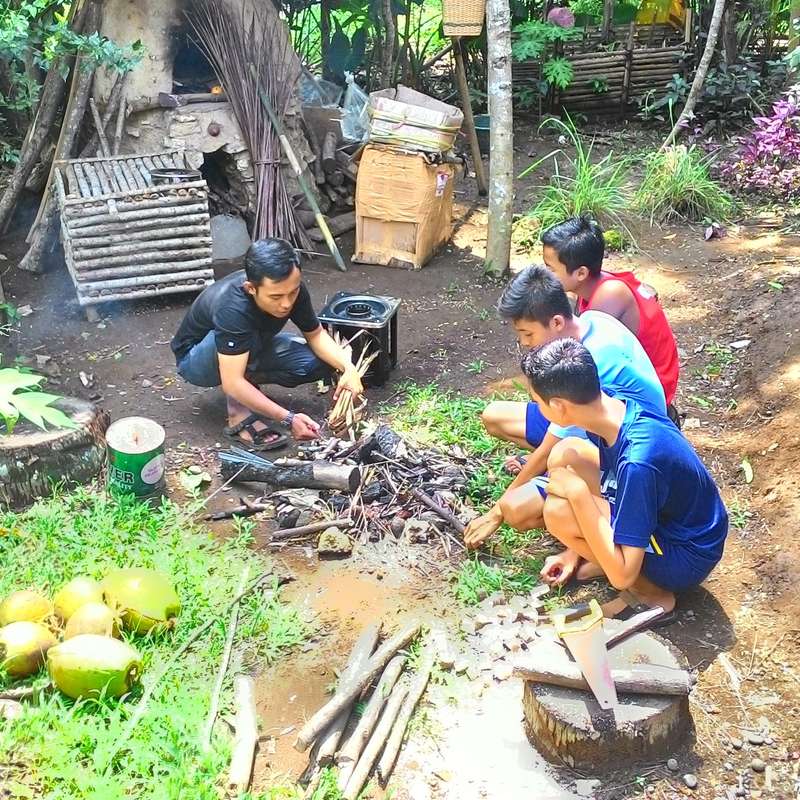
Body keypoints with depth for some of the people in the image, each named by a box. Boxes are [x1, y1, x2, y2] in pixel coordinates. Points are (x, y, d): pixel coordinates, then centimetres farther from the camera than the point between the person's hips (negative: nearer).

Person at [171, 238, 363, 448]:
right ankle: (240, 415, -20)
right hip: (195, 359, -6)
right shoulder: (231, 308, -40)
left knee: (321, 362, -15)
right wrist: (288, 419, -47)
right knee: (247, 336, -38)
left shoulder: (290, 289, -23)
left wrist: (348, 367, -26)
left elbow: (315, 334, -8)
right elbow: (232, 383, -43)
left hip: (251, 351, 6)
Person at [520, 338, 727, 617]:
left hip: (686, 558, -8)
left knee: (559, 510, -25)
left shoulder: (637, 463, -36)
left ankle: (650, 592, -4)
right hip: (658, 514, 8)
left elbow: (622, 576, -32)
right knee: (566, 454, -3)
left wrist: (578, 493, -30)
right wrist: (578, 549, 12)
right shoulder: (616, 408, -12)